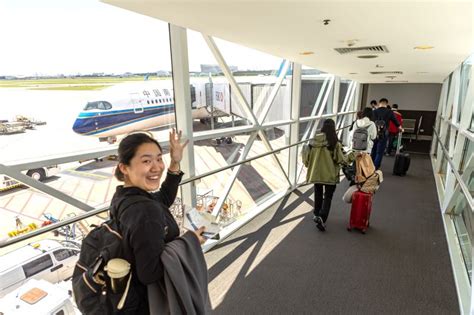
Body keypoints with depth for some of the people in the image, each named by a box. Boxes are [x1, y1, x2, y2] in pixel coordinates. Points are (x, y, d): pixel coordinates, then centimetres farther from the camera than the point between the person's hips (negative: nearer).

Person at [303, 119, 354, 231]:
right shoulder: (335, 143, -15)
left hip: (316, 174, 3)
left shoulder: (314, 141, -6)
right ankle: (322, 218, -7)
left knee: (318, 194, 21)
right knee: (328, 197, 7)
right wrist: (352, 156, 5)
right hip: (330, 175, -3)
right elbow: (341, 159, -11)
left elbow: (306, 158, 0)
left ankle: (316, 215, 33)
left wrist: (310, 166, 20)